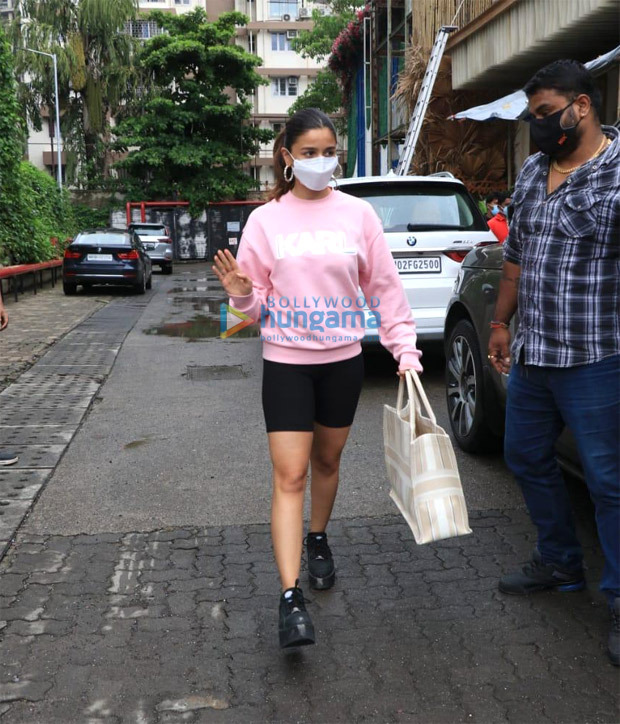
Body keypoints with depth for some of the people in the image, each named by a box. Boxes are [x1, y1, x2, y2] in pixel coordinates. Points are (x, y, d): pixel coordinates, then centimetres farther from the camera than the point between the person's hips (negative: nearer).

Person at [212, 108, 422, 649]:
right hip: (286, 360, -2)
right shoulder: (266, 220, -2)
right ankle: (291, 598, -4)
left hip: (343, 359, 2)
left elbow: (385, 286, 3)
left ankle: (318, 540, 44)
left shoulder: (358, 214, 0)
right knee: (290, 476, -7)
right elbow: (257, 305, 1)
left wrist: (405, 348, -4)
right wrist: (242, 295, -21)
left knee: (327, 460, 18)